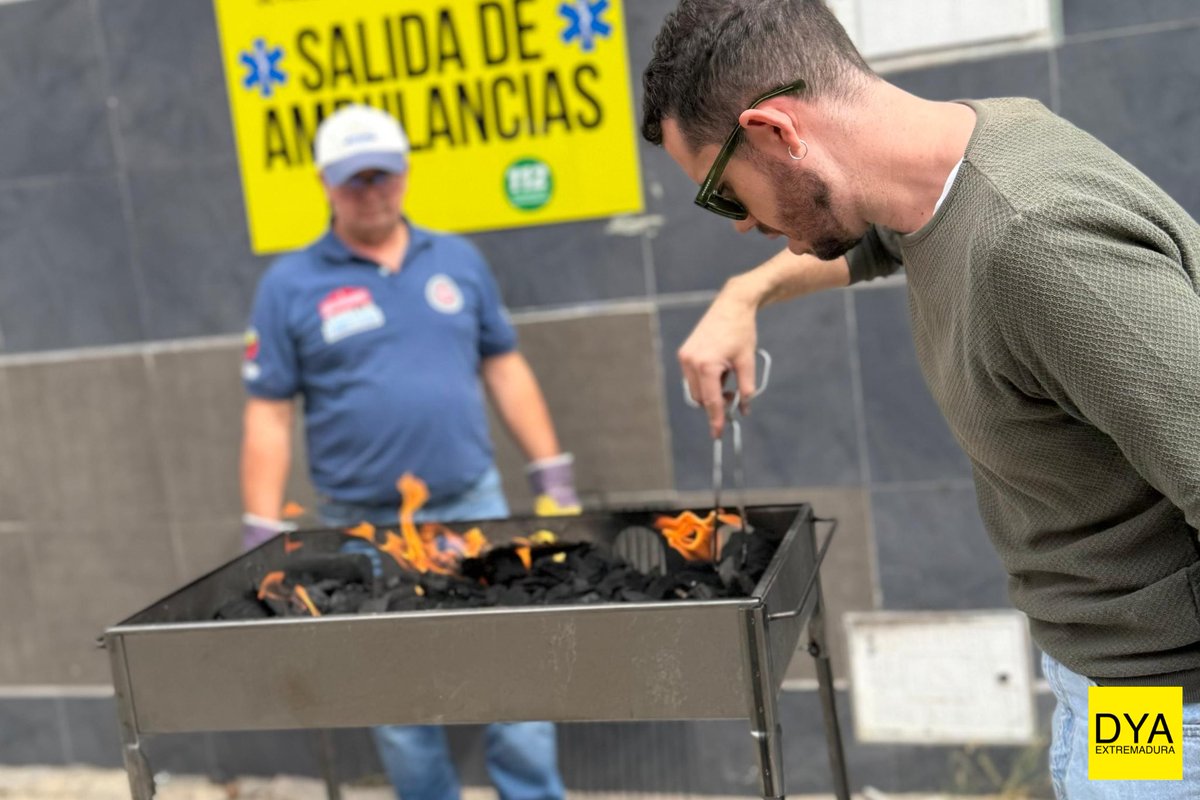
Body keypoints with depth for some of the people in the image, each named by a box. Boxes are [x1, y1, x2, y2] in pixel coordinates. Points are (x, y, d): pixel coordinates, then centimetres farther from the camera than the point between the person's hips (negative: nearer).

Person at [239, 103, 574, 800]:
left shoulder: (458, 261, 7)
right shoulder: (290, 285, -1)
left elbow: (506, 370, 11)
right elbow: (269, 417, -2)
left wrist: (555, 480, 7)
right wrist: (263, 536, -6)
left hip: (475, 507, 2)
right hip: (365, 529, -1)